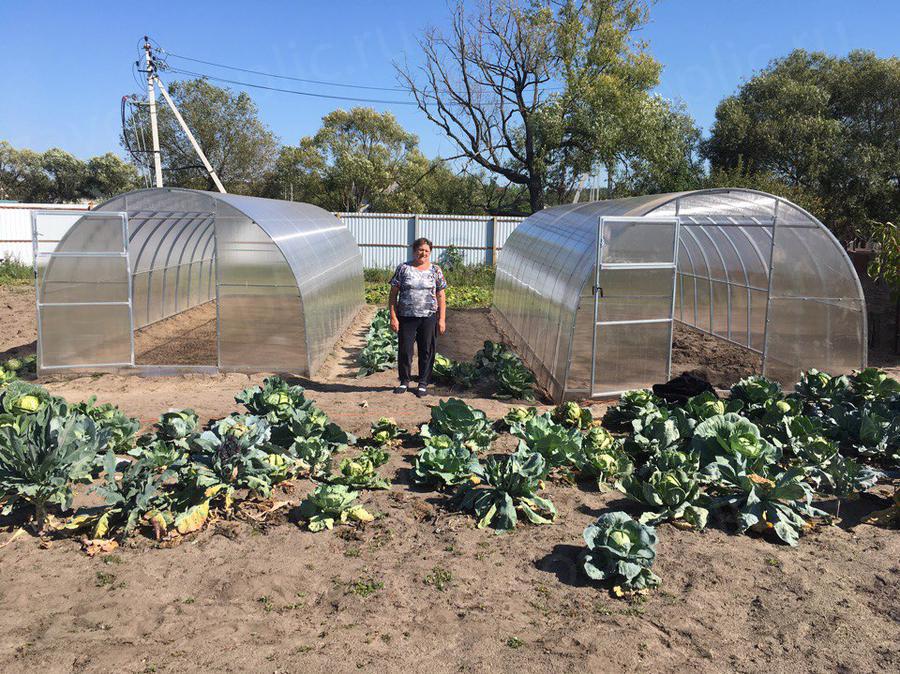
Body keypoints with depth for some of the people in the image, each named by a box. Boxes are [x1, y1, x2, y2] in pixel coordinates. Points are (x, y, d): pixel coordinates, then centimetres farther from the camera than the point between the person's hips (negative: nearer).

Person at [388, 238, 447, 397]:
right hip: (406, 318, 0)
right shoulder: (403, 268, 2)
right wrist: (393, 317, -6)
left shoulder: (435, 270, 6)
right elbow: (393, 294, 1)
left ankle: (423, 383, 18)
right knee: (404, 350, 5)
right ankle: (404, 381, 22)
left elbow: (441, 297, 6)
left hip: (429, 318, 1)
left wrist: (442, 319, -1)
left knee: (427, 351, 5)